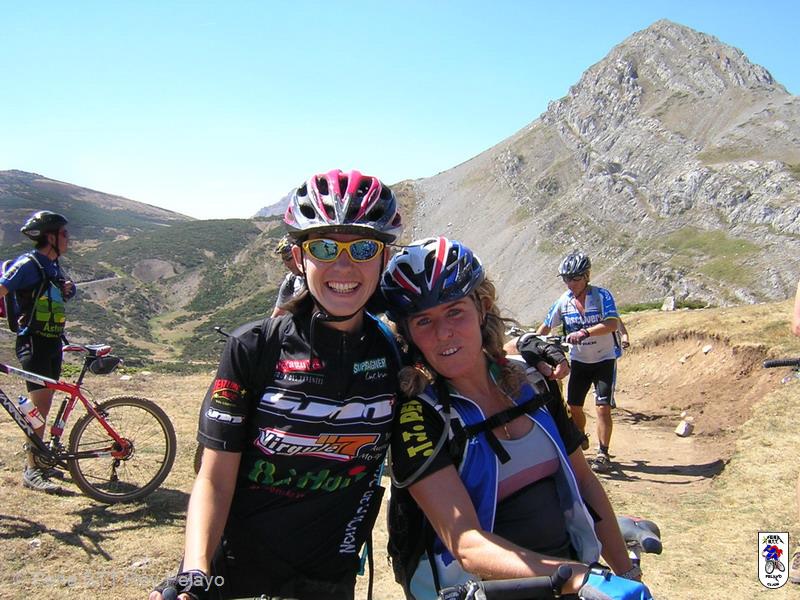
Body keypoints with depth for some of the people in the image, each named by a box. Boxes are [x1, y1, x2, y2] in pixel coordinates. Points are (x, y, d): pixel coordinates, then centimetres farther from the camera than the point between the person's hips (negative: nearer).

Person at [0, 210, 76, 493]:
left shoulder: (53, 266, 14)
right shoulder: (28, 265, -13)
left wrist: (67, 289, 8)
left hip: (52, 343, 8)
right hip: (33, 342, -8)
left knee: (44, 405, 13)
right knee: (40, 405, -10)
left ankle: (38, 460, 24)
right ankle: (31, 470, -3)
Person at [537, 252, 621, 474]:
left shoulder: (602, 295, -15)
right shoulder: (563, 301, -4)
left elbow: (612, 324, -29)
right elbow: (546, 327, 0)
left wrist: (584, 332, -42)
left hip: (604, 359, -4)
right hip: (579, 360, 4)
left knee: (602, 407, -11)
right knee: (574, 406, 6)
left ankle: (602, 454, 0)